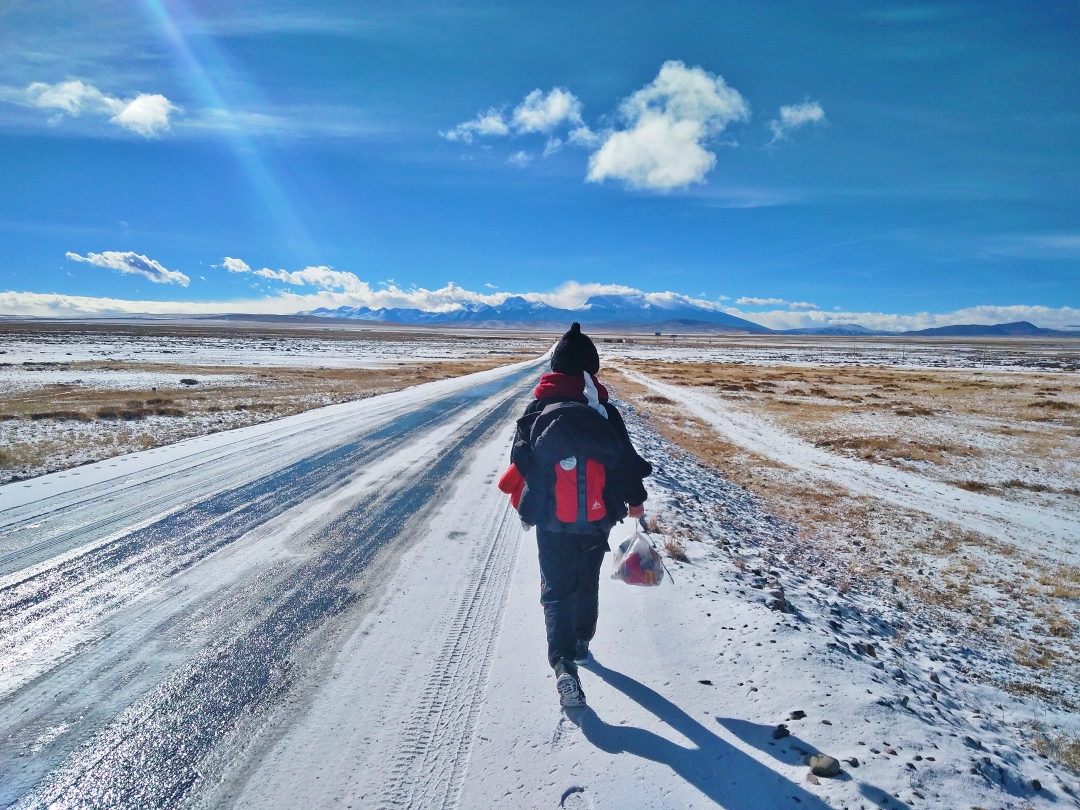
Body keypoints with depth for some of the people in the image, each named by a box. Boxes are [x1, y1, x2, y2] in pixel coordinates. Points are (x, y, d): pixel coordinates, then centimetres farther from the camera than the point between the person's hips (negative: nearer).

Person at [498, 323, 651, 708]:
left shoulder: (537, 411, -7)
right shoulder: (605, 412, -7)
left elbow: (521, 463, 1)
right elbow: (625, 459, 1)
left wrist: (526, 504, 19)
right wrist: (635, 499, 17)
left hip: (552, 523, -1)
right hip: (596, 520, 2)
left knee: (557, 592, 6)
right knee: (588, 584, 23)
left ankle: (564, 665, -10)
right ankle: (581, 643, 40)